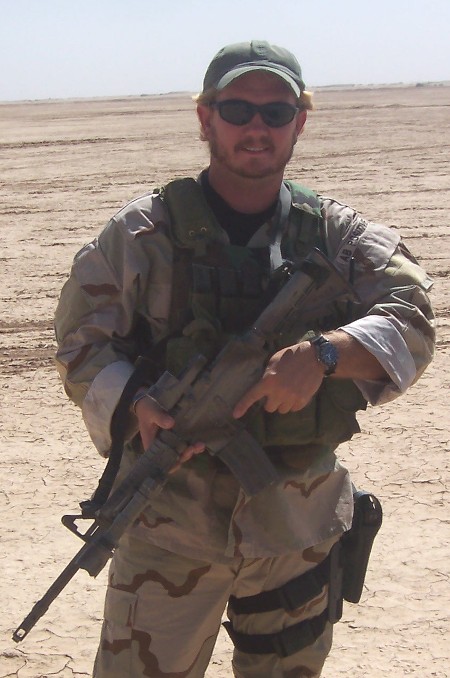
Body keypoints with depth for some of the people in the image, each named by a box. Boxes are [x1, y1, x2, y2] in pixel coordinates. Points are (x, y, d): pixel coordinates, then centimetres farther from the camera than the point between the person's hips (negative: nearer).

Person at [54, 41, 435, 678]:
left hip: (299, 525, 3)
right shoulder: (145, 233, -3)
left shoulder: (339, 235, 2)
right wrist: (134, 407, -21)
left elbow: (411, 325, -7)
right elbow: (81, 341, -1)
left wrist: (321, 354, -26)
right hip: (172, 513, -2)